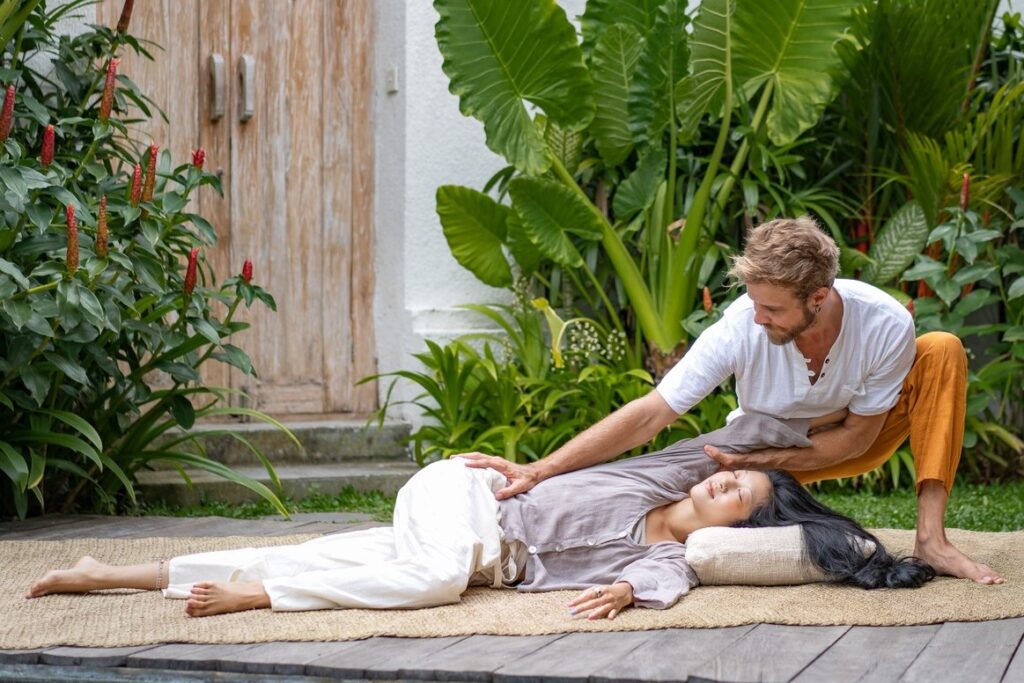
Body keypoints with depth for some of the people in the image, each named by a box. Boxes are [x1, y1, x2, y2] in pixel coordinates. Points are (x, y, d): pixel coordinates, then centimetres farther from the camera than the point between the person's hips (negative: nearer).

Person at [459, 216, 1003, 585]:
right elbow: (650, 414, -31)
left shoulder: (886, 326, -31)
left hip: (847, 446, -1)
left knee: (942, 352, -22)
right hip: (764, 450, 1)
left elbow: (856, 437, -17)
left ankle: (931, 539, -22)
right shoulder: (742, 326, -33)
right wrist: (537, 472, -37)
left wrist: (768, 460, -29)